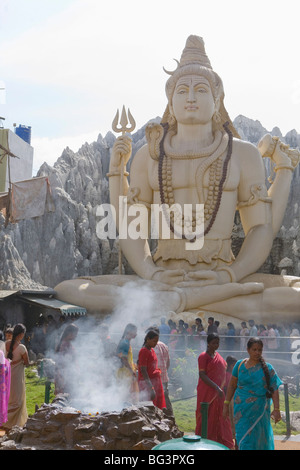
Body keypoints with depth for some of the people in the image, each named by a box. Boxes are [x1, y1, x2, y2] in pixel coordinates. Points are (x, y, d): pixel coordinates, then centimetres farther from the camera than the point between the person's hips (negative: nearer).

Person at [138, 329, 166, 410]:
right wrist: (151, 388, -23)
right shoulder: (143, 351, -13)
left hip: (156, 381, 9)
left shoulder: (152, 350, 14)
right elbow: (143, 371, -18)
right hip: (147, 383, -9)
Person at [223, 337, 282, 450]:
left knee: (259, 437, 8)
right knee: (244, 438, -4)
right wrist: (226, 404, 6)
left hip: (259, 409, -1)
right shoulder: (240, 365, 1)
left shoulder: (267, 368, -4)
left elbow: (274, 389, -7)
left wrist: (276, 409, -17)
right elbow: (232, 385, 8)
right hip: (241, 407, 1)